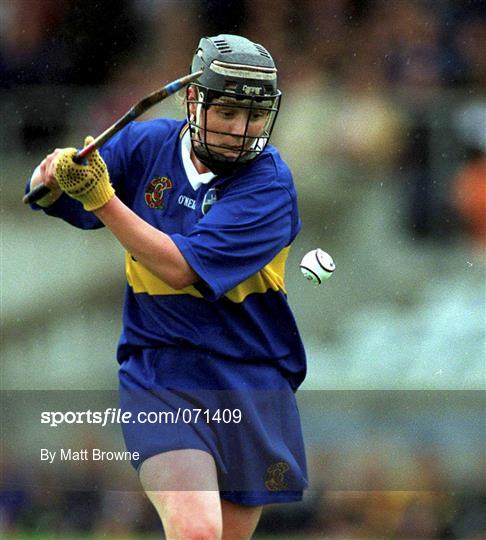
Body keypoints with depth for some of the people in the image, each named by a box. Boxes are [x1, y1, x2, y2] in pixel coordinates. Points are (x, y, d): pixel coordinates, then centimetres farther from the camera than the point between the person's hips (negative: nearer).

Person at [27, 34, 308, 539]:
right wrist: (52, 176, -17)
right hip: (159, 376, 0)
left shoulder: (269, 183, -11)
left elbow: (181, 267, -20)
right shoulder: (148, 144, -1)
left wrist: (100, 196, -23)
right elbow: (49, 198, 7)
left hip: (251, 383, 0)